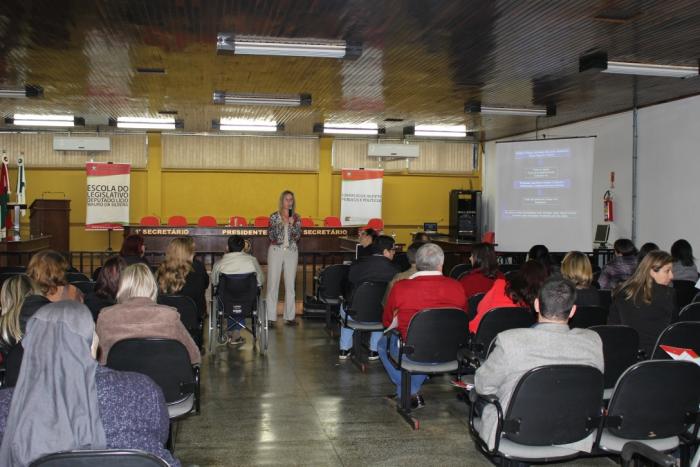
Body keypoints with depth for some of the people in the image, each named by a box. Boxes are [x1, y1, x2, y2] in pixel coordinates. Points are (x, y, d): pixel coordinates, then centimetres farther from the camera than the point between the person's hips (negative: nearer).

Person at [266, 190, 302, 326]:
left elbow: (298, 236, -1)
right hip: (276, 250, -2)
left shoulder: (296, 217, 6)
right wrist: (282, 223, -16)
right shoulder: (274, 216, 1)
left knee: (290, 284, 4)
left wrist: (292, 224, -14)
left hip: (291, 251, 2)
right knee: (273, 283, -3)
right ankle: (270, 317, 0)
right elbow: (271, 235, -6)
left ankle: (290, 316, 11)